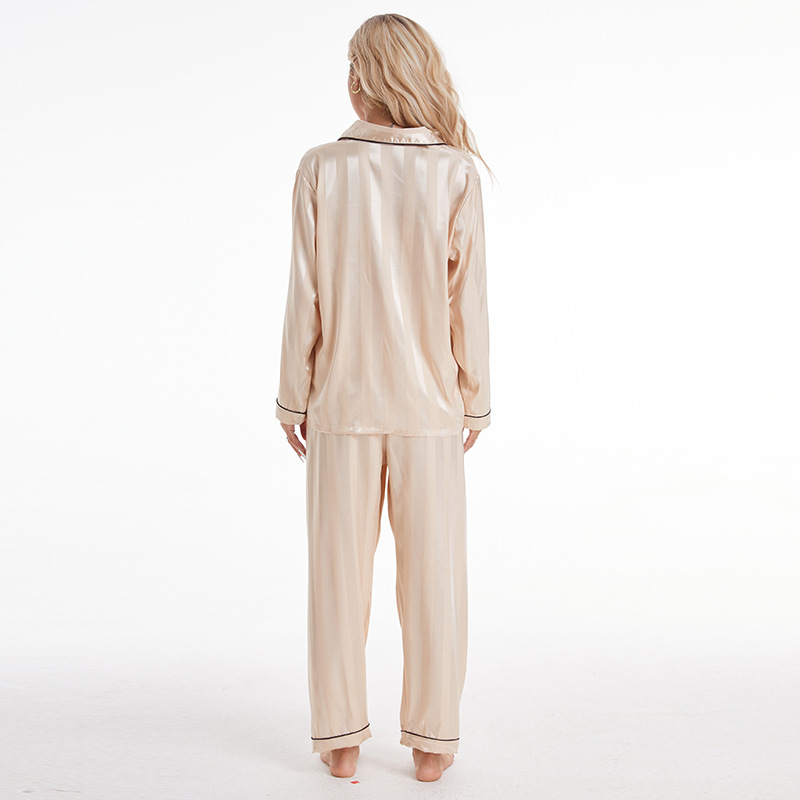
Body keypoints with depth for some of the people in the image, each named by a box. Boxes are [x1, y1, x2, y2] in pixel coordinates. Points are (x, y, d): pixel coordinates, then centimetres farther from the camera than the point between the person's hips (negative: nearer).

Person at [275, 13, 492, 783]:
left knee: (339, 570, 9)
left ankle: (341, 737, 16)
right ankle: (430, 740, 16)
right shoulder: (455, 172, -7)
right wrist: (475, 399, 5)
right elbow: (467, 299, -6)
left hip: (343, 399, 0)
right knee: (432, 573, 8)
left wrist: (293, 397, 4)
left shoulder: (321, 169, -7)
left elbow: (306, 295, -6)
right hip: (428, 401, 0)